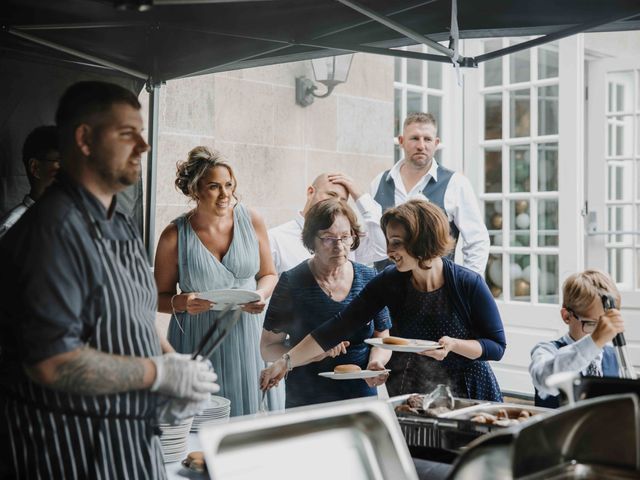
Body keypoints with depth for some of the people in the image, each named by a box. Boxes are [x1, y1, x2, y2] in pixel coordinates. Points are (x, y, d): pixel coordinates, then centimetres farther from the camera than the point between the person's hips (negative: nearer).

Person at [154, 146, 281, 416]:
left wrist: (261, 295, -8)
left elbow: (269, 274, 12)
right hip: (199, 342, -2)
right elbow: (160, 297, 3)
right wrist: (182, 302, -17)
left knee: (251, 411, 5)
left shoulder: (251, 222, -1)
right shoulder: (175, 237, -7)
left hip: (248, 336, 2)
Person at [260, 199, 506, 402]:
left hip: (466, 399, -2)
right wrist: (286, 361, -20)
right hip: (407, 401, 3)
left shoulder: (469, 285, -16)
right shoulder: (390, 281, -9)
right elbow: (340, 325, -12)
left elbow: (497, 346, -8)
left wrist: (453, 345, -27)